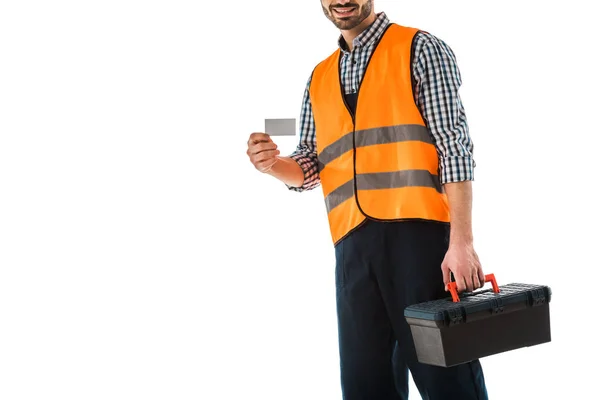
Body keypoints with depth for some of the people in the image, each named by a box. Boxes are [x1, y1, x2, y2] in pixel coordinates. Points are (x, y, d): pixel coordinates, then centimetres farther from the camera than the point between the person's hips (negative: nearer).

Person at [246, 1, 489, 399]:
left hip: (418, 233, -5)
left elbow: (454, 146, -4)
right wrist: (274, 164, -2)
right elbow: (310, 168, 21)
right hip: (353, 245, 5)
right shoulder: (319, 78, 20)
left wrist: (462, 241, -14)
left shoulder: (421, 49, 4)